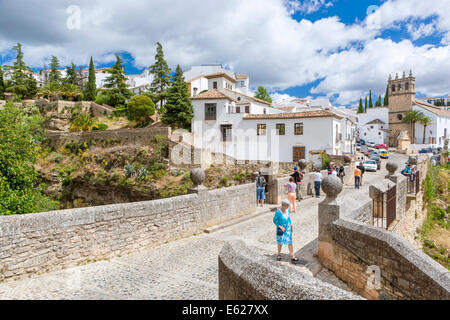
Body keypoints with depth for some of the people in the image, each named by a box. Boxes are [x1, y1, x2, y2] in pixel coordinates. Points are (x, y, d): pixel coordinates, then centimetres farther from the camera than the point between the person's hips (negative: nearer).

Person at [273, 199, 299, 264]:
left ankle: (292, 257, 4)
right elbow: (274, 220, -13)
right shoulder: (278, 212, -21)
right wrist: (280, 227, -20)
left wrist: (291, 225, 10)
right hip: (280, 229, -4)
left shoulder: (287, 210, -6)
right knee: (280, 242, 13)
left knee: (290, 242, 1)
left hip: (288, 229, 4)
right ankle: (279, 254, 35)